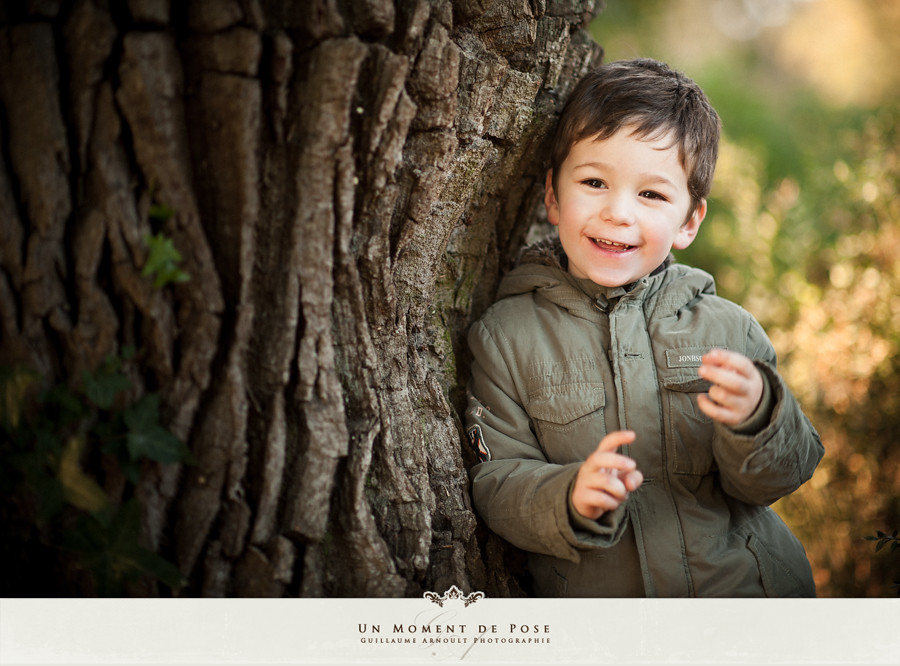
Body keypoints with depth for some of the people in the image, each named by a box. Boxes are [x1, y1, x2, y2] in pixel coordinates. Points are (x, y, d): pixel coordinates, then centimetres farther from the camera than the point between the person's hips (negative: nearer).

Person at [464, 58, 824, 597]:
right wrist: (572, 498, -32)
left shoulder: (728, 330, -9)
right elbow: (497, 487, -14)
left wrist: (754, 422, -27)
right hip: (591, 593, 0)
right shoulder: (508, 337, -12)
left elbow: (777, 479, -8)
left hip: (746, 586, 0)